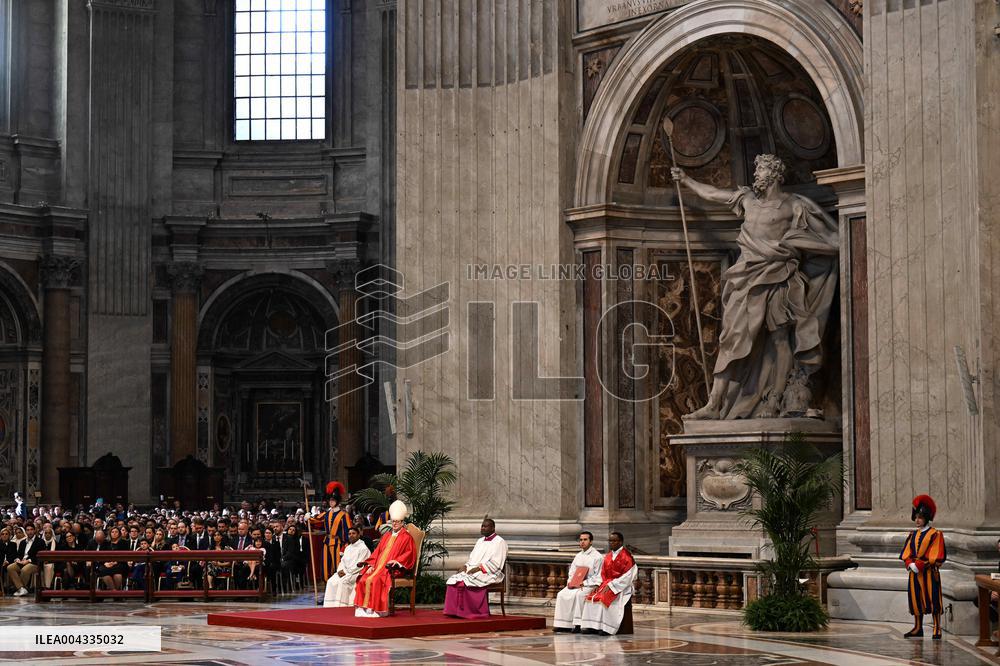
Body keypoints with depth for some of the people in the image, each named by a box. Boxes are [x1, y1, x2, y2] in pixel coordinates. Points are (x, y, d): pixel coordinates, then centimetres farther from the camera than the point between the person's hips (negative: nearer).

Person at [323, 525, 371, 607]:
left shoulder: (363, 548, -5)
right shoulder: (348, 548, 21)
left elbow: (359, 565, -12)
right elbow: (342, 561, 18)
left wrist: (346, 572, -15)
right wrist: (340, 570, -4)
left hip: (356, 573, -7)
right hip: (344, 572, 8)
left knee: (342, 582, -33)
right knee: (331, 582, -15)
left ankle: (340, 606, -33)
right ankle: (330, 607, -18)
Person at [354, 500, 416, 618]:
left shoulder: (406, 537, 3)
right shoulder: (386, 536, 22)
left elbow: (409, 555, -6)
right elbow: (377, 552, 19)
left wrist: (395, 561, -18)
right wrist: (371, 565, 4)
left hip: (393, 569, -6)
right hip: (378, 567, 6)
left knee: (373, 580, -31)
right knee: (363, 580, -19)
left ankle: (376, 610, -27)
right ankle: (363, 608, -21)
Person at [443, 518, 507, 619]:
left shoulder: (499, 542, -3)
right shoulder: (480, 541, 22)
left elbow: (495, 563, -13)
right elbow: (472, 559, 24)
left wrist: (478, 568, -19)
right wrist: (466, 566, 2)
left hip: (489, 574, -8)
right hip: (472, 571, 8)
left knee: (466, 581, -33)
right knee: (453, 580, -17)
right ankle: (454, 611, -22)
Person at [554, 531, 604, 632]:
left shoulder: (597, 556, -3)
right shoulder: (578, 556, 19)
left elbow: (598, 577, -9)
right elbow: (572, 572, 23)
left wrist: (584, 583, -17)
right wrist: (570, 581, 1)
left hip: (589, 585, -7)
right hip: (575, 585, 7)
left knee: (578, 595, -36)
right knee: (561, 595, -17)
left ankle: (578, 624, -35)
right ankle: (563, 624, -18)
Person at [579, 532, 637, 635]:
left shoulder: (626, 556, -9)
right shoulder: (608, 556, 15)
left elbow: (627, 576, -15)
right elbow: (603, 573, 18)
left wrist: (611, 585, -19)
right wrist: (599, 584, -1)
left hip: (621, 586, -7)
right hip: (607, 584, 7)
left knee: (604, 599, -31)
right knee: (591, 598, -13)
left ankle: (604, 628, -27)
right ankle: (591, 626, -17)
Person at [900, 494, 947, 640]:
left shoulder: (935, 535, -7)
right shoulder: (913, 535, 12)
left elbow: (936, 557, -14)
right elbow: (906, 554, 8)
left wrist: (919, 565, -19)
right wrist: (910, 564, -12)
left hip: (929, 573, -6)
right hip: (914, 573, 6)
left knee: (933, 600, -4)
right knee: (916, 600, 9)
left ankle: (937, 629, 0)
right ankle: (918, 628, 18)